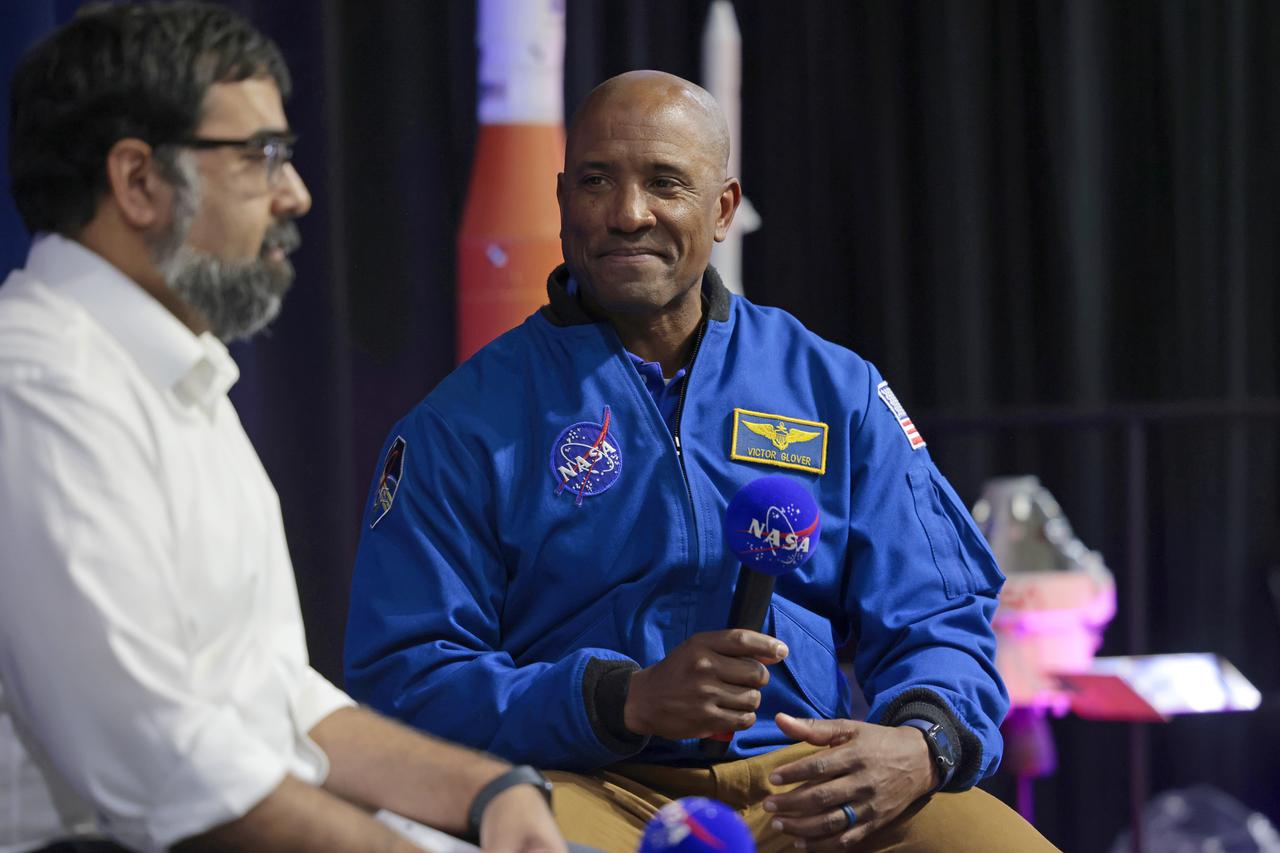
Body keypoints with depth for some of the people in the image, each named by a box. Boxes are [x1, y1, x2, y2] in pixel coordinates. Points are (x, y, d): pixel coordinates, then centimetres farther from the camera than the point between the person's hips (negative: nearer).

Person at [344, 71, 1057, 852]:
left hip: (812, 787, 3)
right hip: (588, 784, -3)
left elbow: (935, 623, 12)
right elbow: (404, 677, -2)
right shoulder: (463, 426, 6)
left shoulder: (836, 392, 15)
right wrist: (625, 700, -17)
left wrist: (921, 747, -12)